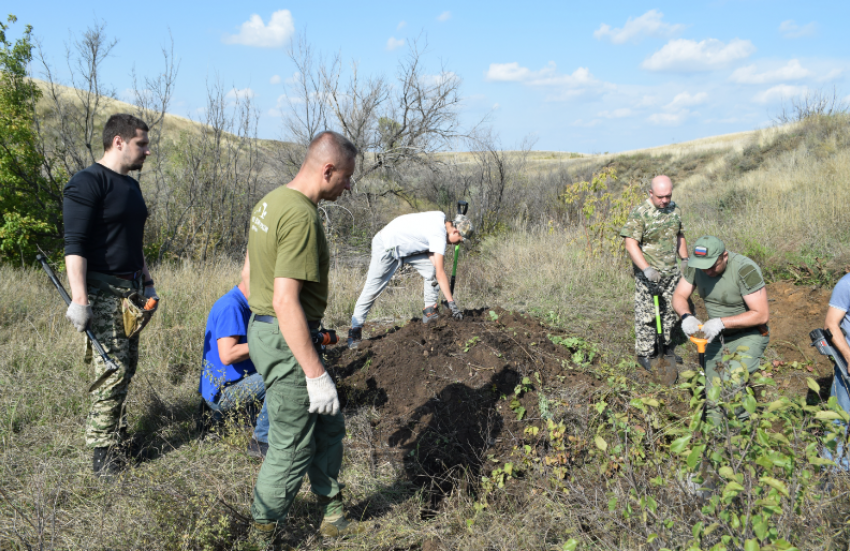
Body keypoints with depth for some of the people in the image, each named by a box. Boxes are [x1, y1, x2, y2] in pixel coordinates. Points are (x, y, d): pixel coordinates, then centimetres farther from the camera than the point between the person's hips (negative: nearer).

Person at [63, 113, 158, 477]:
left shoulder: (130, 187, 17)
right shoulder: (88, 183, -11)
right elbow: (74, 245, -17)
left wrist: (147, 282, 25)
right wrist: (79, 298, -24)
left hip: (130, 290, 9)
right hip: (103, 291, -8)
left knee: (127, 366, 10)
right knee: (112, 370, -9)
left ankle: (117, 430, 22)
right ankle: (103, 451, 0)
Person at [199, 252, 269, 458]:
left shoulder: (249, 305, 11)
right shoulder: (231, 306, -20)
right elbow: (227, 355, -29)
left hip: (237, 382, 10)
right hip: (221, 392, -10)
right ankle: (262, 442, -15)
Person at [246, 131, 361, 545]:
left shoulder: (271, 201, 9)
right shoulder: (301, 216, -23)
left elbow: (252, 277, 17)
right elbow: (285, 301, -28)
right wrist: (316, 374, -24)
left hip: (262, 328, 10)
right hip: (287, 340, -10)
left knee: (328, 425, 20)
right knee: (292, 445, 5)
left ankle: (333, 515, 34)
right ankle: (262, 535, 23)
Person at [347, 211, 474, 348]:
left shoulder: (441, 217, -2)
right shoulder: (439, 235, -29)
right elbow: (440, 273, -30)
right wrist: (452, 303, -28)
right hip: (386, 247, -9)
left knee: (431, 268, -3)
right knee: (372, 290, -7)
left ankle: (429, 313, 3)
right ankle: (355, 331, 2)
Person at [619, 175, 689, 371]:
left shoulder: (675, 210, 6)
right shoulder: (640, 213, -16)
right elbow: (631, 244, -20)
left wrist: (685, 260, 13)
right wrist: (647, 269, -28)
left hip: (671, 272, 6)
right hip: (649, 274, -6)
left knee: (672, 311, 14)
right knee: (647, 313, -2)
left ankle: (668, 348, 29)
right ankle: (645, 354, 9)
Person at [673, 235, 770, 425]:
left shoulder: (745, 270, -25)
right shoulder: (697, 265, -8)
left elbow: (761, 315, -24)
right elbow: (679, 296, 1)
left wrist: (721, 322, -29)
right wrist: (686, 316, -20)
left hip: (748, 336, -6)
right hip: (717, 338, 6)